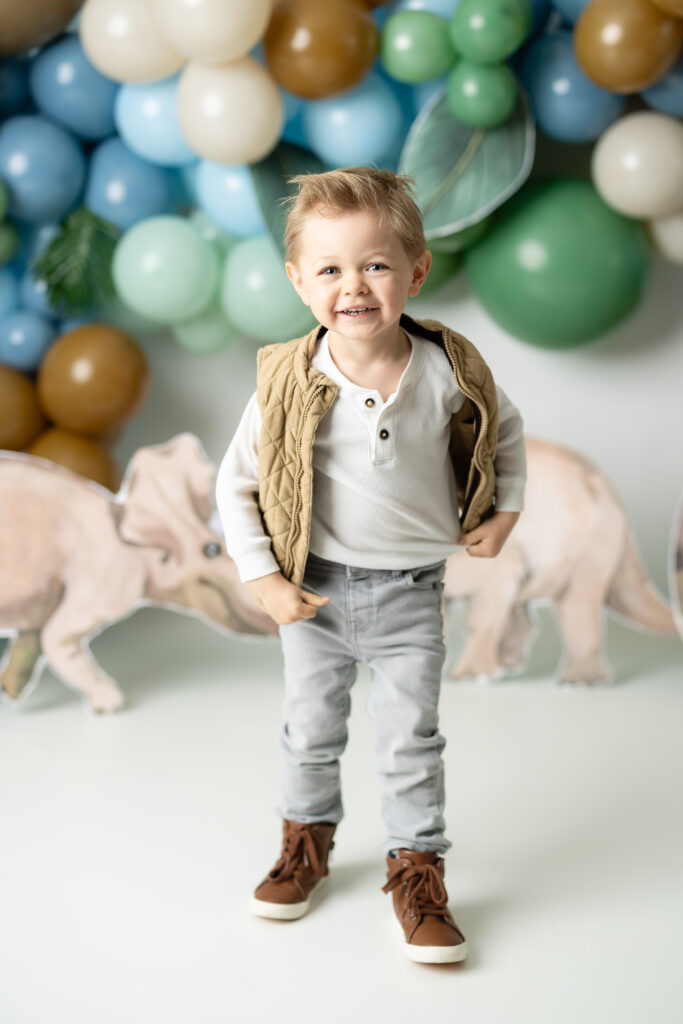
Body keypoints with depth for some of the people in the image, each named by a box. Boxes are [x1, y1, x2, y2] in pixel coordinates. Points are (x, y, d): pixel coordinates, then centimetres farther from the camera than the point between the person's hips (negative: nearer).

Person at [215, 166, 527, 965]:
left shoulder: (447, 372, -12)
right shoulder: (288, 383, -16)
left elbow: (504, 427, 10)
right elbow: (234, 484, -6)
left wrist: (505, 510, 3)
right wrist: (262, 578, -9)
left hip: (409, 597, 0)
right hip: (315, 592, 0)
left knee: (411, 740, 6)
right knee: (310, 731, 17)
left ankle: (416, 869, 25)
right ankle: (306, 839, 40)